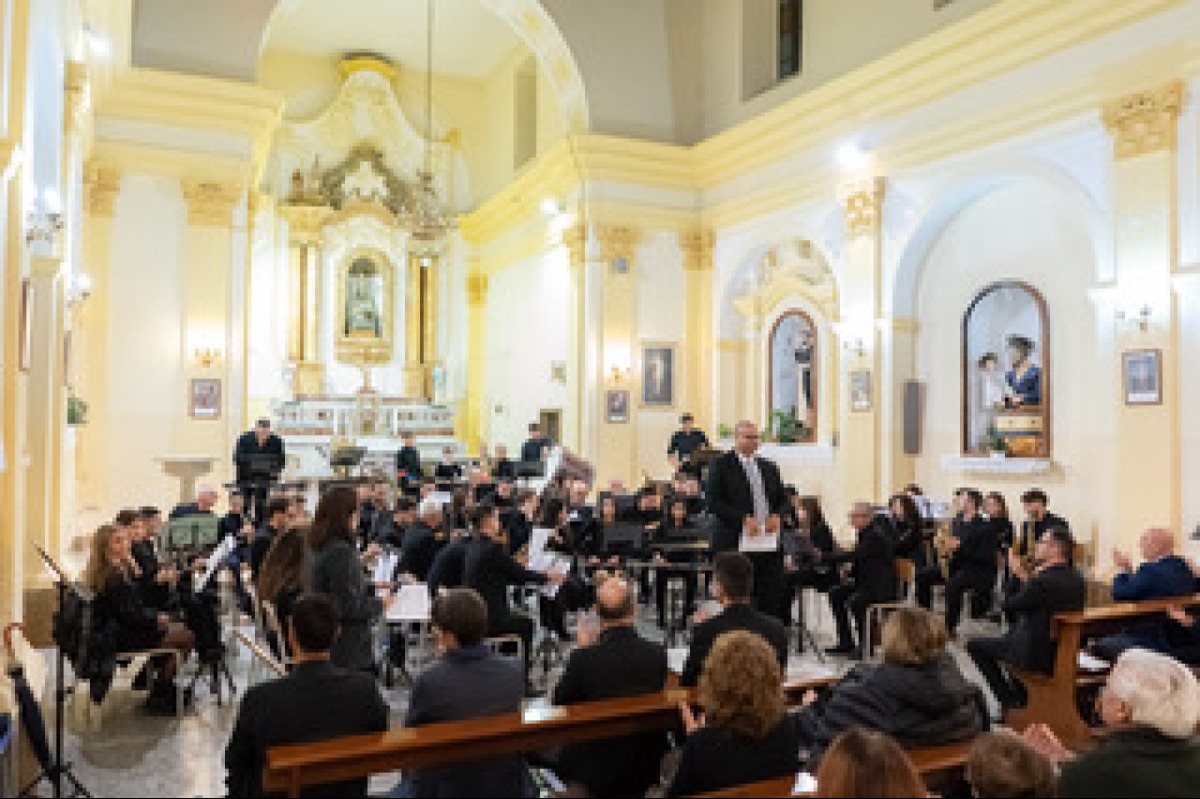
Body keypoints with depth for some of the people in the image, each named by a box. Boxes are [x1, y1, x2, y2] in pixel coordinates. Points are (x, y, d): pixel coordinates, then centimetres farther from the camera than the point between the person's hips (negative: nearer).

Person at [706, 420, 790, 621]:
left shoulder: (769, 467, 16)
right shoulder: (721, 465, -2)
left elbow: (782, 498, 21)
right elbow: (713, 503, -10)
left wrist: (776, 515, -1)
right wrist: (743, 519, -18)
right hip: (736, 543, -5)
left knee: (774, 596, 2)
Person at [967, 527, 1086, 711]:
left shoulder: (1043, 580, -27)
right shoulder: (1077, 579, -1)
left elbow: (1008, 605, -14)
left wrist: (1024, 577, -6)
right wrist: (1027, 579, 2)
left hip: (1038, 656, -9)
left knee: (975, 645, 7)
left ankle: (1009, 702, 13)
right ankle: (1019, 698, 38)